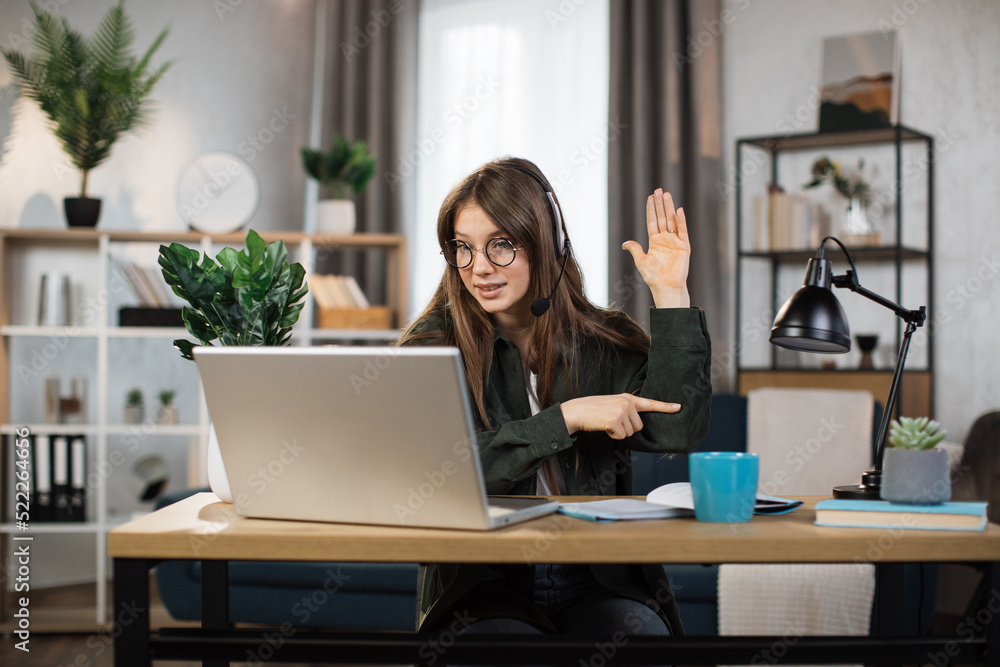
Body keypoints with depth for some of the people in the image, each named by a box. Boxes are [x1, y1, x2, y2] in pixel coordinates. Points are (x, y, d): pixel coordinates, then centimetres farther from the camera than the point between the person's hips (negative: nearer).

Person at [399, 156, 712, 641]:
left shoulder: (605, 342, 6)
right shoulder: (430, 347, 0)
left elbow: (674, 430, -10)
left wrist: (671, 294, -10)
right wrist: (567, 417, -17)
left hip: (598, 581, 2)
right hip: (483, 581, -2)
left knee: (642, 632, -28)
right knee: (506, 640, -34)